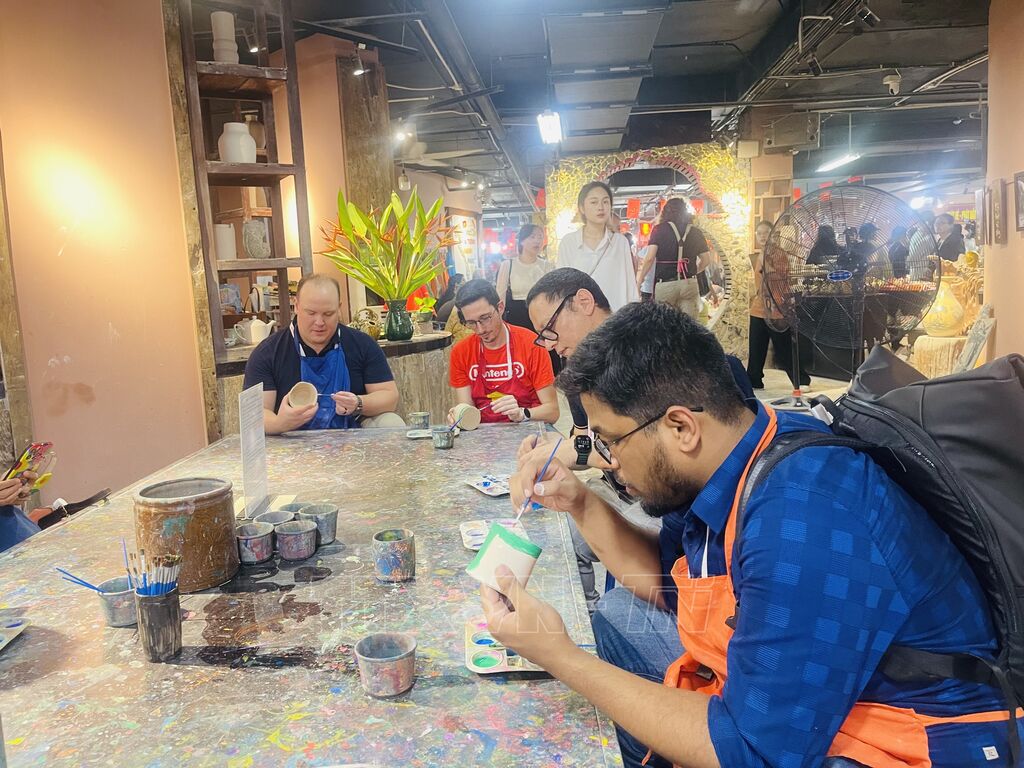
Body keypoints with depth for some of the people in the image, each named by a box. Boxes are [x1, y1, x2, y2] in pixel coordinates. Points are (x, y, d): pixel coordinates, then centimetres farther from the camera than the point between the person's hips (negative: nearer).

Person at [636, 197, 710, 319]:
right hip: (689, 284, 3)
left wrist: (638, 283, -2)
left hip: (665, 285, -3)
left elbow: (649, 259, -8)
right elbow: (706, 259, 14)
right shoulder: (695, 232, 9)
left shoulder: (659, 230, 0)